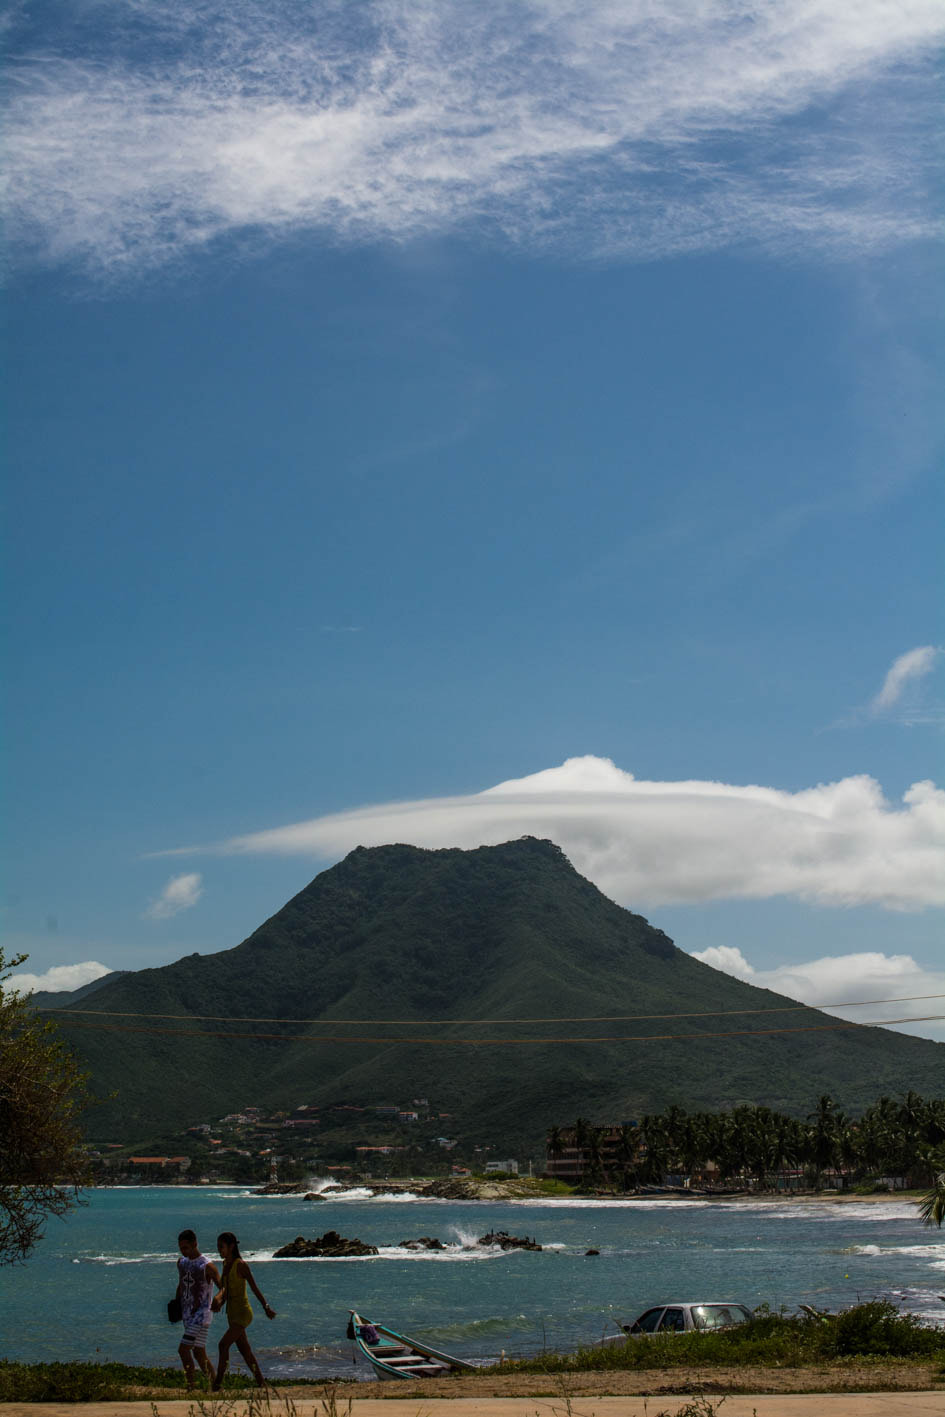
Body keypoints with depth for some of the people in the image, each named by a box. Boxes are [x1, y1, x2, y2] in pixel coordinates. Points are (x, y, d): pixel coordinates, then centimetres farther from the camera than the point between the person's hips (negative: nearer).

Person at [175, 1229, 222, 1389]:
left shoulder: (207, 1266, -13)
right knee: (199, 1353, 10)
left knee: (183, 1350, -16)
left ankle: (191, 1385, -11)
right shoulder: (182, 1262, 9)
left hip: (202, 1313, -7)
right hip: (187, 1314, 7)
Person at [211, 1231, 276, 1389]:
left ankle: (217, 1385, -18)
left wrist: (266, 1308, -4)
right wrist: (219, 1302, -4)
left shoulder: (240, 1265, -15)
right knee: (245, 1351, 12)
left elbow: (254, 1288, -9)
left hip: (243, 1313, -9)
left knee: (224, 1344, -18)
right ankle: (261, 1383, 21)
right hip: (232, 1314, 9)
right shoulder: (226, 1264, 9)